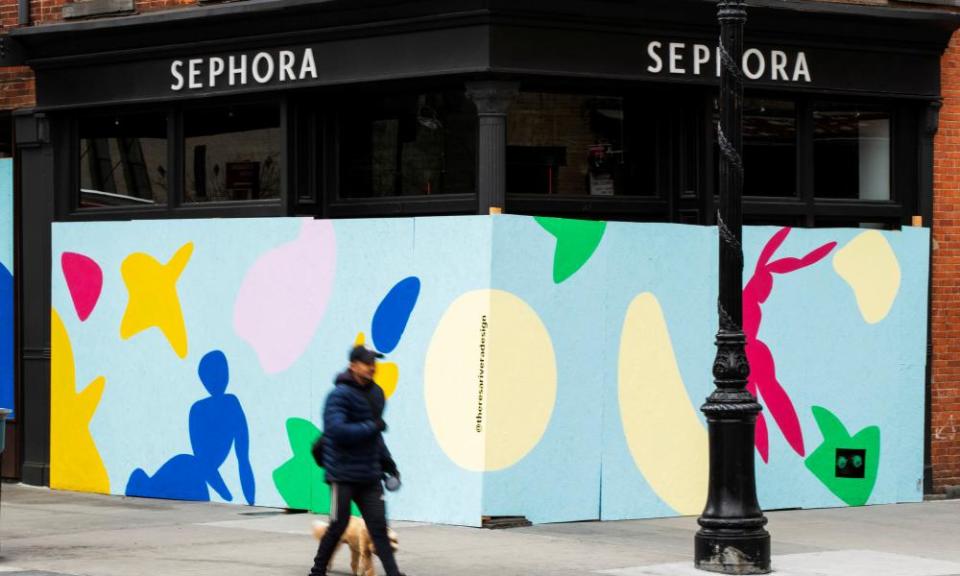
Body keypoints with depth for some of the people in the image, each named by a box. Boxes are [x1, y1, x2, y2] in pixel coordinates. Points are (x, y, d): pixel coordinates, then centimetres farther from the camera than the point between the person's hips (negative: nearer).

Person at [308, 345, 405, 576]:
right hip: (343, 475, -6)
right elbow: (337, 430, -24)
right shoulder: (340, 395, -12)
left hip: (369, 476, 6)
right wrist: (372, 427, -19)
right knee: (338, 525, 2)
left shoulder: (376, 394, 13)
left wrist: (387, 461, 16)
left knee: (378, 526, 0)